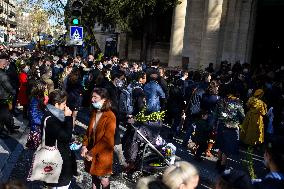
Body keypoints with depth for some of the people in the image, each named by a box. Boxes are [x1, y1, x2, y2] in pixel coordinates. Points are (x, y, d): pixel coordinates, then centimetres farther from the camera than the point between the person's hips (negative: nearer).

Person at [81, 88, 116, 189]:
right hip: (91, 153, 6)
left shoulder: (110, 117, -20)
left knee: (104, 180, 10)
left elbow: (107, 140, -22)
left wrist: (92, 152, -20)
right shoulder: (94, 113, 3)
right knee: (94, 176, 21)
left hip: (103, 155, -6)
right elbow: (89, 131, 8)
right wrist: (84, 146, -6)